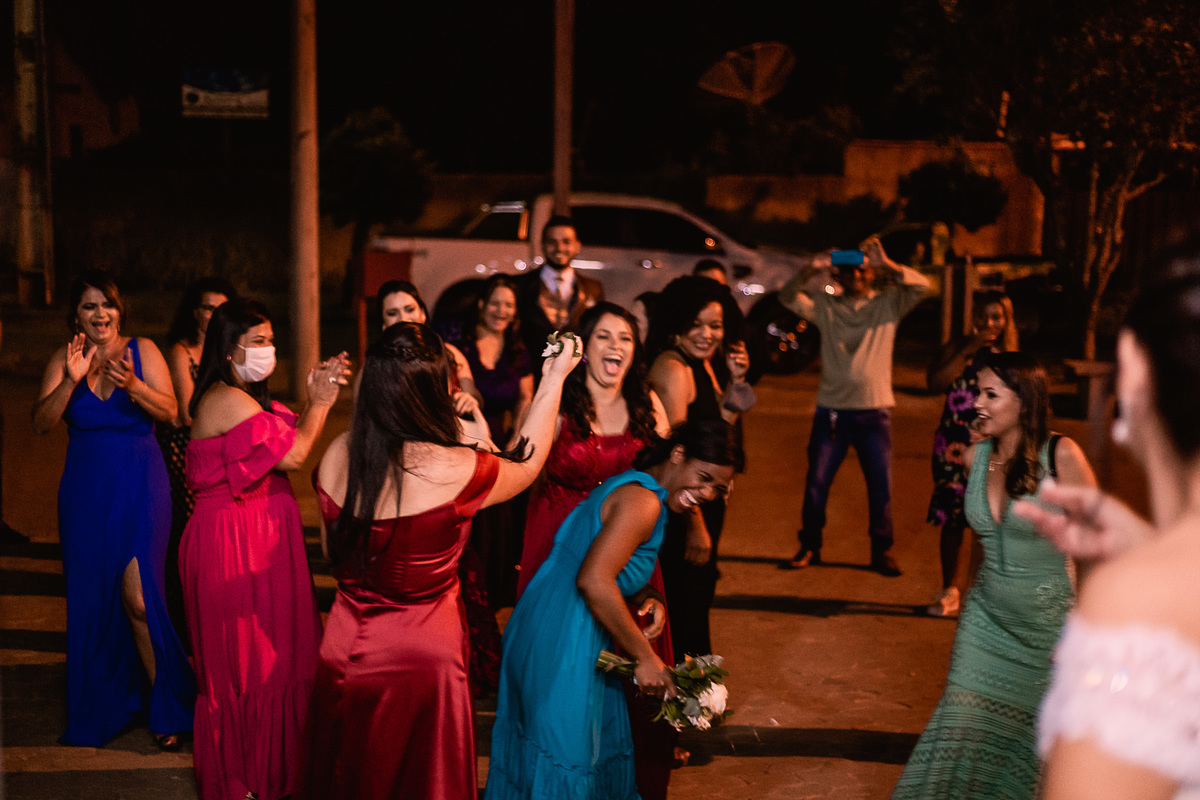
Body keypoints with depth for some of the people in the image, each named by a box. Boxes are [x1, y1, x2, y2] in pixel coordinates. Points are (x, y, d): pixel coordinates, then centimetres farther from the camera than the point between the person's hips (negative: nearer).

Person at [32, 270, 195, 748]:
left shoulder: (142, 350, -2)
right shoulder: (64, 360, 4)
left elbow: (170, 412, -11)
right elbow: (42, 422, -6)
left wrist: (133, 386, -28)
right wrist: (71, 381, -20)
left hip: (139, 487, -3)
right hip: (85, 489, 3)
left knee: (138, 597, -9)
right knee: (91, 597, 7)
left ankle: (168, 707, 6)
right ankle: (104, 704, 24)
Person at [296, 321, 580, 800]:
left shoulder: (337, 455, -9)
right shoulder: (454, 469, -24)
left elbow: (333, 550, 6)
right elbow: (525, 464, -1)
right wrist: (554, 379, 7)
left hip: (344, 649, 5)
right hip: (419, 657, -4)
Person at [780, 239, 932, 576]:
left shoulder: (888, 303, 5)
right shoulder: (825, 305, 7)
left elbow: (921, 286, -9)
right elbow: (788, 297, -6)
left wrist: (886, 264, -23)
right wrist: (810, 271, -23)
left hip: (874, 411, 0)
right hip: (831, 408, 1)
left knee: (881, 484, 3)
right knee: (816, 481, 4)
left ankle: (882, 551, 16)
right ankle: (809, 546, 18)